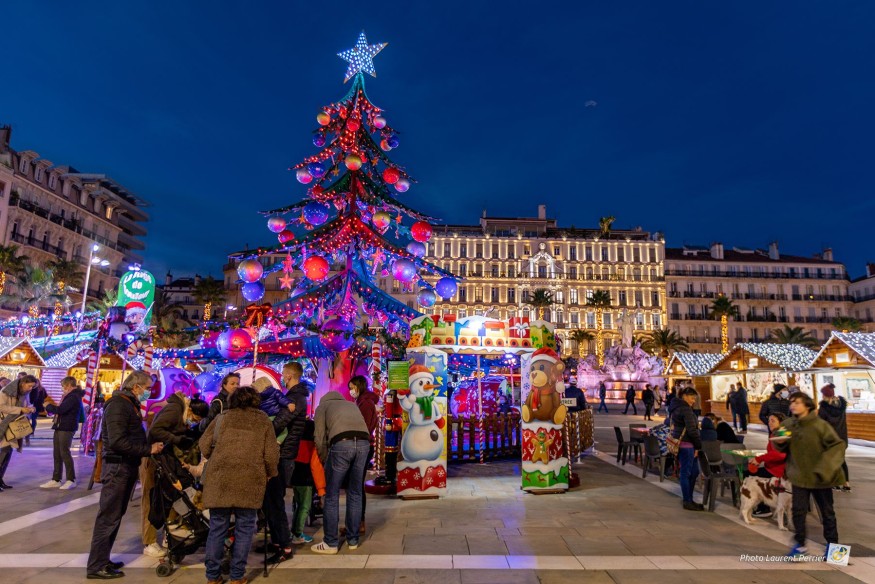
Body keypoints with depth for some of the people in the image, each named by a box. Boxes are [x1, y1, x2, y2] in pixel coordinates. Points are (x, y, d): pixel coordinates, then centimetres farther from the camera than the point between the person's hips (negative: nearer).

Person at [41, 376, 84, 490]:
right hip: (60, 428, 10)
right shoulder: (70, 396, 16)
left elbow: (60, 409, -23)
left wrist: (48, 406, -7)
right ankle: (56, 480, 16)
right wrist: (51, 407, 3)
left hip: (66, 429, -10)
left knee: (64, 453, -5)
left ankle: (71, 480, 3)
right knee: (57, 454, 10)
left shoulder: (73, 397, -16)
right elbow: (62, 410, 18)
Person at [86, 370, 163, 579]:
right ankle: (96, 566, 8)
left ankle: (102, 560, 27)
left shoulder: (130, 404, 14)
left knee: (115, 516, 17)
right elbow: (118, 441, -26)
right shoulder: (118, 405, -18)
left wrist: (149, 446, 2)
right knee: (108, 517, -1)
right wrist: (148, 449, -22)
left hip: (127, 466, 10)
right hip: (117, 467, -10)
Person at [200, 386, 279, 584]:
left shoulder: (221, 418, 14)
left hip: (219, 479, 2)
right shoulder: (263, 421, 10)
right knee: (244, 528, 9)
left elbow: (204, 447, 13)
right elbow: (271, 455, 4)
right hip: (249, 481, -2)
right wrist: (269, 474, 21)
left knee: (217, 527, 13)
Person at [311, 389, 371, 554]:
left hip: (342, 443, -4)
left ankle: (330, 543, 15)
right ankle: (353, 540, 26)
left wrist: (324, 460, 28)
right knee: (355, 494, 17)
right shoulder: (352, 404, 37)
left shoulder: (323, 406, 26)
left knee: (332, 495, 10)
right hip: (363, 442, 4)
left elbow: (320, 438, 15)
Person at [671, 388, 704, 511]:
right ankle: (687, 502, 7)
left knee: (694, 471, 16)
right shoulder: (685, 409, -15)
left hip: (680, 443, 10)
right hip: (686, 444, -10)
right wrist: (698, 445, -8)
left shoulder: (677, 407, 16)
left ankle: (688, 500, 24)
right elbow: (692, 430, -19)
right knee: (686, 473, -1)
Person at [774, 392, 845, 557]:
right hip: (799, 476, 2)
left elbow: (837, 445, -15)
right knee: (798, 511, 2)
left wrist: (826, 467, -24)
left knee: (827, 512, 15)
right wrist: (779, 442, -16)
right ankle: (800, 544, 17)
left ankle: (832, 544, 33)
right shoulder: (787, 425, -5)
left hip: (819, 477, -2)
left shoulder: (820, 425, -17)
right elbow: (783, 449, 8)